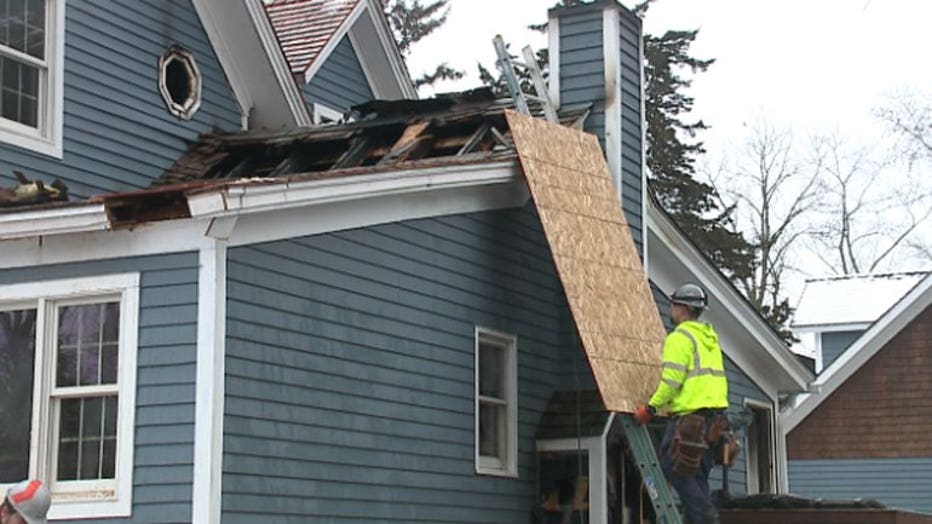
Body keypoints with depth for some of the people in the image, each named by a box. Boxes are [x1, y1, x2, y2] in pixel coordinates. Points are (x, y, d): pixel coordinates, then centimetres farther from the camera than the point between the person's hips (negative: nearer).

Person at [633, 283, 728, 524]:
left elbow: (672, 379, -17)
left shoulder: (680, 337, -9)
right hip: (714, 416, 9)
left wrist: (650, 407, -10)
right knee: (697, 473, 12)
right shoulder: (709, 338, 19)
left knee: (673, 465, -4)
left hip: (690, 415, -9)